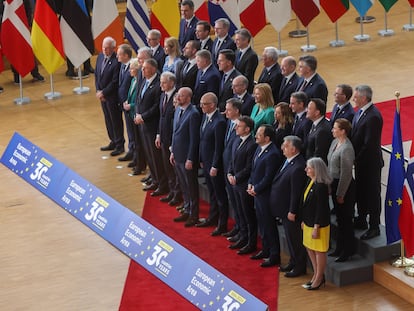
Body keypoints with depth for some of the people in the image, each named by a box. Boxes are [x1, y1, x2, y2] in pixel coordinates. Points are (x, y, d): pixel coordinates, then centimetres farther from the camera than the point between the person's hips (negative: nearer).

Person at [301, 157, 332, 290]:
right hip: (309, 223, 10)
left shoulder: (321, 187, -24)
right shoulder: (311, 182, 4)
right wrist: (304, 221, 17)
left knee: (319, 251, 5)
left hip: (319, 224, -10)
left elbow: (321, 209, -22)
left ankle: (319, 278, 18)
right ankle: (316, 275, 34)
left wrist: (316, 228, -20)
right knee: (310, 248, 20)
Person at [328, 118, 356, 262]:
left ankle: (348, 250, 16)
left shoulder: (346, 149, -23)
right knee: (339, 218, 19)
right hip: (334, 184, 9)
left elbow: (346, 174, -21)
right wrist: (330, 186, 14)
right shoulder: (335, 142, 3)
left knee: (345, 219, 3)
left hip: (345, 186, -9)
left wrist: (340, 194, -16)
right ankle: (340, 249, 31)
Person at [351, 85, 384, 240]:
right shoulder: (360, 111, 3)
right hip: (360, 161, 9)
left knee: (372, 194, 4)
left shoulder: (373, 117, -26)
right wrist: (355, 157, 2)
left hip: (370, 163, -9)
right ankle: (361, 220, 36)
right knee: (360, 191, 21)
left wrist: (357, 158, -16)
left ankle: (374, 227, 15)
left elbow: (369, 144, -25)